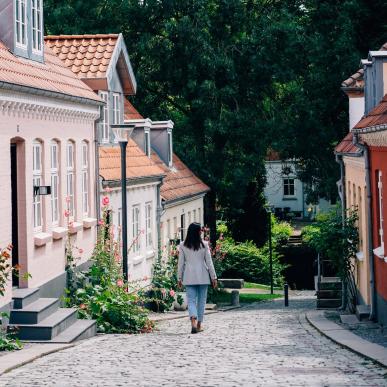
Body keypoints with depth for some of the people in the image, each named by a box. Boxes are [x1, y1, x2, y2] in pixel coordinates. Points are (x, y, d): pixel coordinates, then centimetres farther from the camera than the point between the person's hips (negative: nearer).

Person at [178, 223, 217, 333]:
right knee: (201, 300, 12)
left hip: (189, 277, 0)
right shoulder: (204, 245, -5)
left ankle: (193, 321, -22)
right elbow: (209, 262, -2)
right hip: (203, 276, 0)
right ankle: (199, 324, 17)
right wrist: (213, 277, 4)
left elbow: (180, 263, 1)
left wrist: (179, 278, 10)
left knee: (191, 300, 1)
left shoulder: (183, 246, -2)